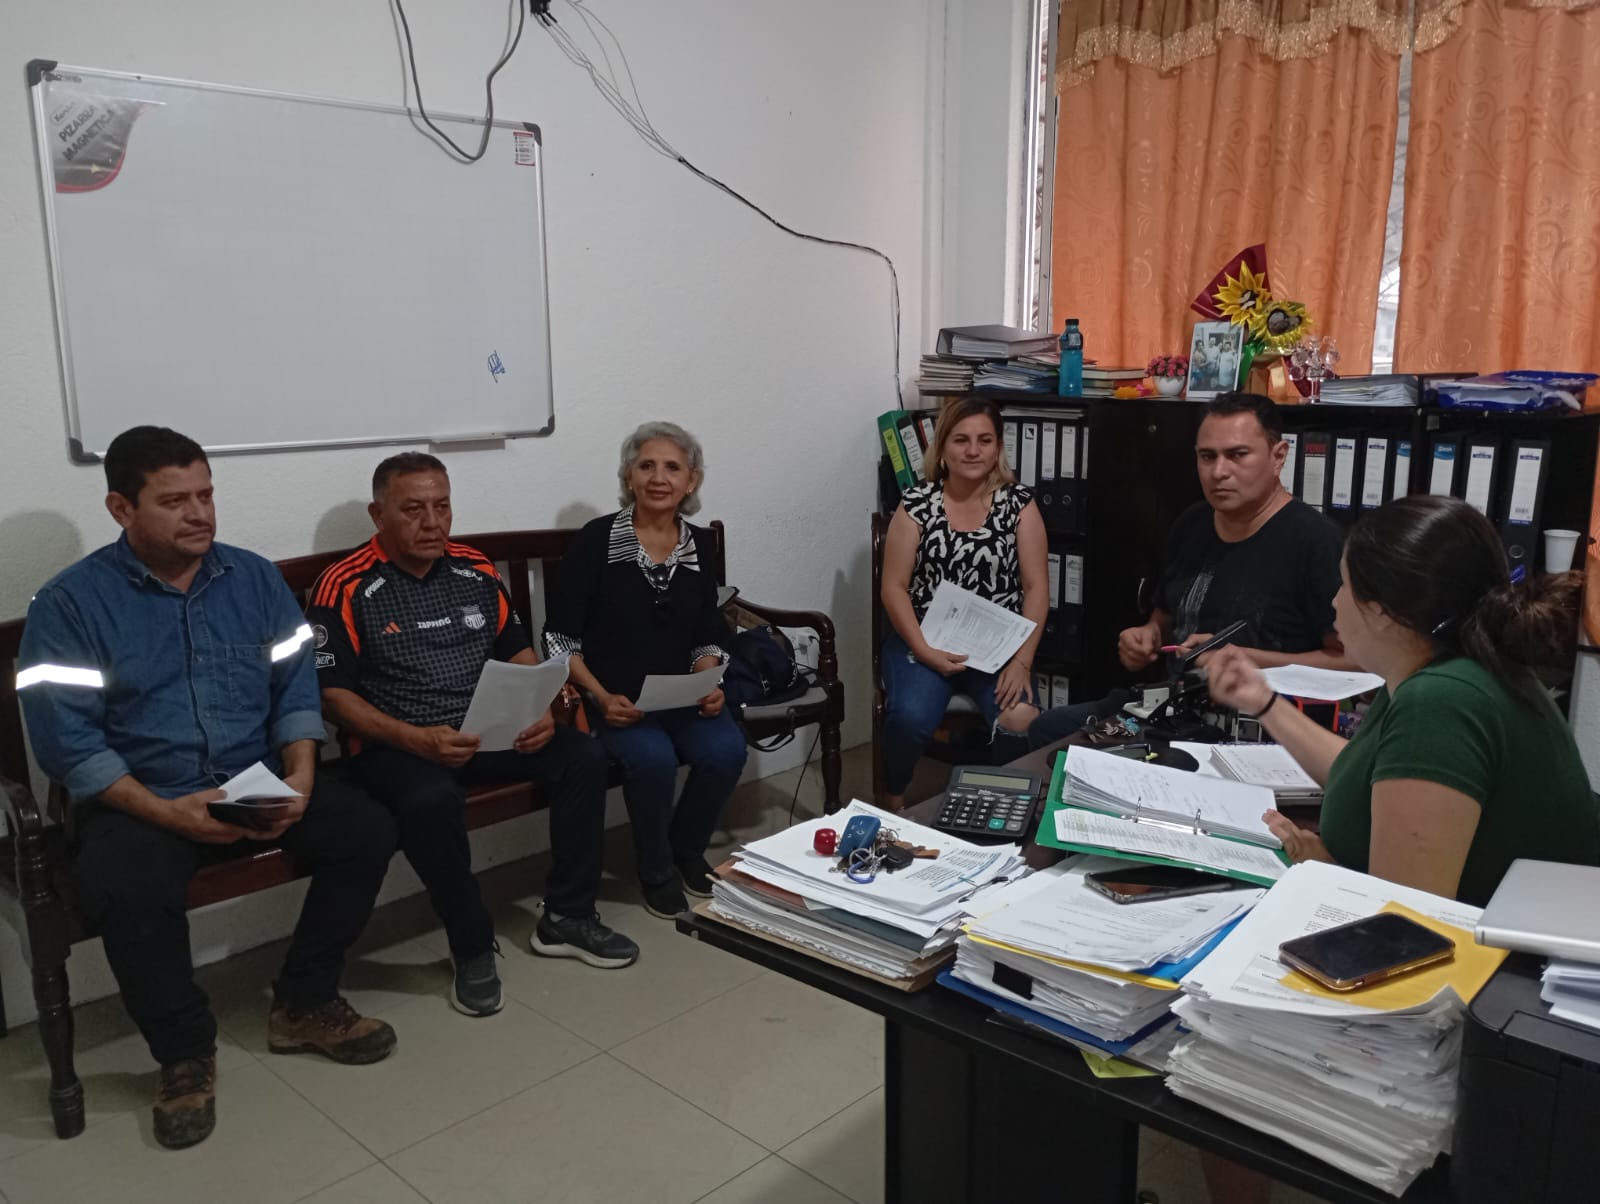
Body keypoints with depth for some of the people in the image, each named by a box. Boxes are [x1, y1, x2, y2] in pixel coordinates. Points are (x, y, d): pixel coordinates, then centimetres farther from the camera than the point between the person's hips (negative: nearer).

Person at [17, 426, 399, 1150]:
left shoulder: (254, 577, 7)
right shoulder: (70, 603, -5)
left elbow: (296, 686, 6)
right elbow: (65, 738, -11)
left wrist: (300, 774, -11)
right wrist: (162, 811, -22)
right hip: (138, 800, -3)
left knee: (367, 831, -17)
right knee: (122, 892, -33)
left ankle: (304, 1005, 3)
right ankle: (185, 1053, -6)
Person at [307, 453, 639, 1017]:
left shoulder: (474, 570, 10)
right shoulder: (345, 588, -6)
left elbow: (517, 650, 16)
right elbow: (332, 693, -10)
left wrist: (540, 711, -5)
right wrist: (417, 740, -23)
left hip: (490, 732, 5)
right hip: (397, 743, -5)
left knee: (583, 757, -15)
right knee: (433, 800, -37)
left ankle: (566, 917, 0)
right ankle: (473, 949, -14)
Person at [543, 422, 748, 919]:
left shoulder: (701, 545, 6)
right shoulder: (596, 541, -7)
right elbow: (560, 638, -6)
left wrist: (708, 684, -7)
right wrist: (601, 697, -16)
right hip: (612, 699, -4)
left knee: (726, 750, -24)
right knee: (653, 758, -32)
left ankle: (687, 850, 7)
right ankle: (657, 872, -2)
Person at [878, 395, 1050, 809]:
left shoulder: (1019, 503, 2)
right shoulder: (917, 503, 0)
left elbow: (1036, 587, 0)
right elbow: (893, 587, -2)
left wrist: (1022, 659, -13)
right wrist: (923, 651, -15)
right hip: (925, 641, -1)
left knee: (1020, 722, -26)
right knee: (910, 719, -28)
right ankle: (893, 799, 3)